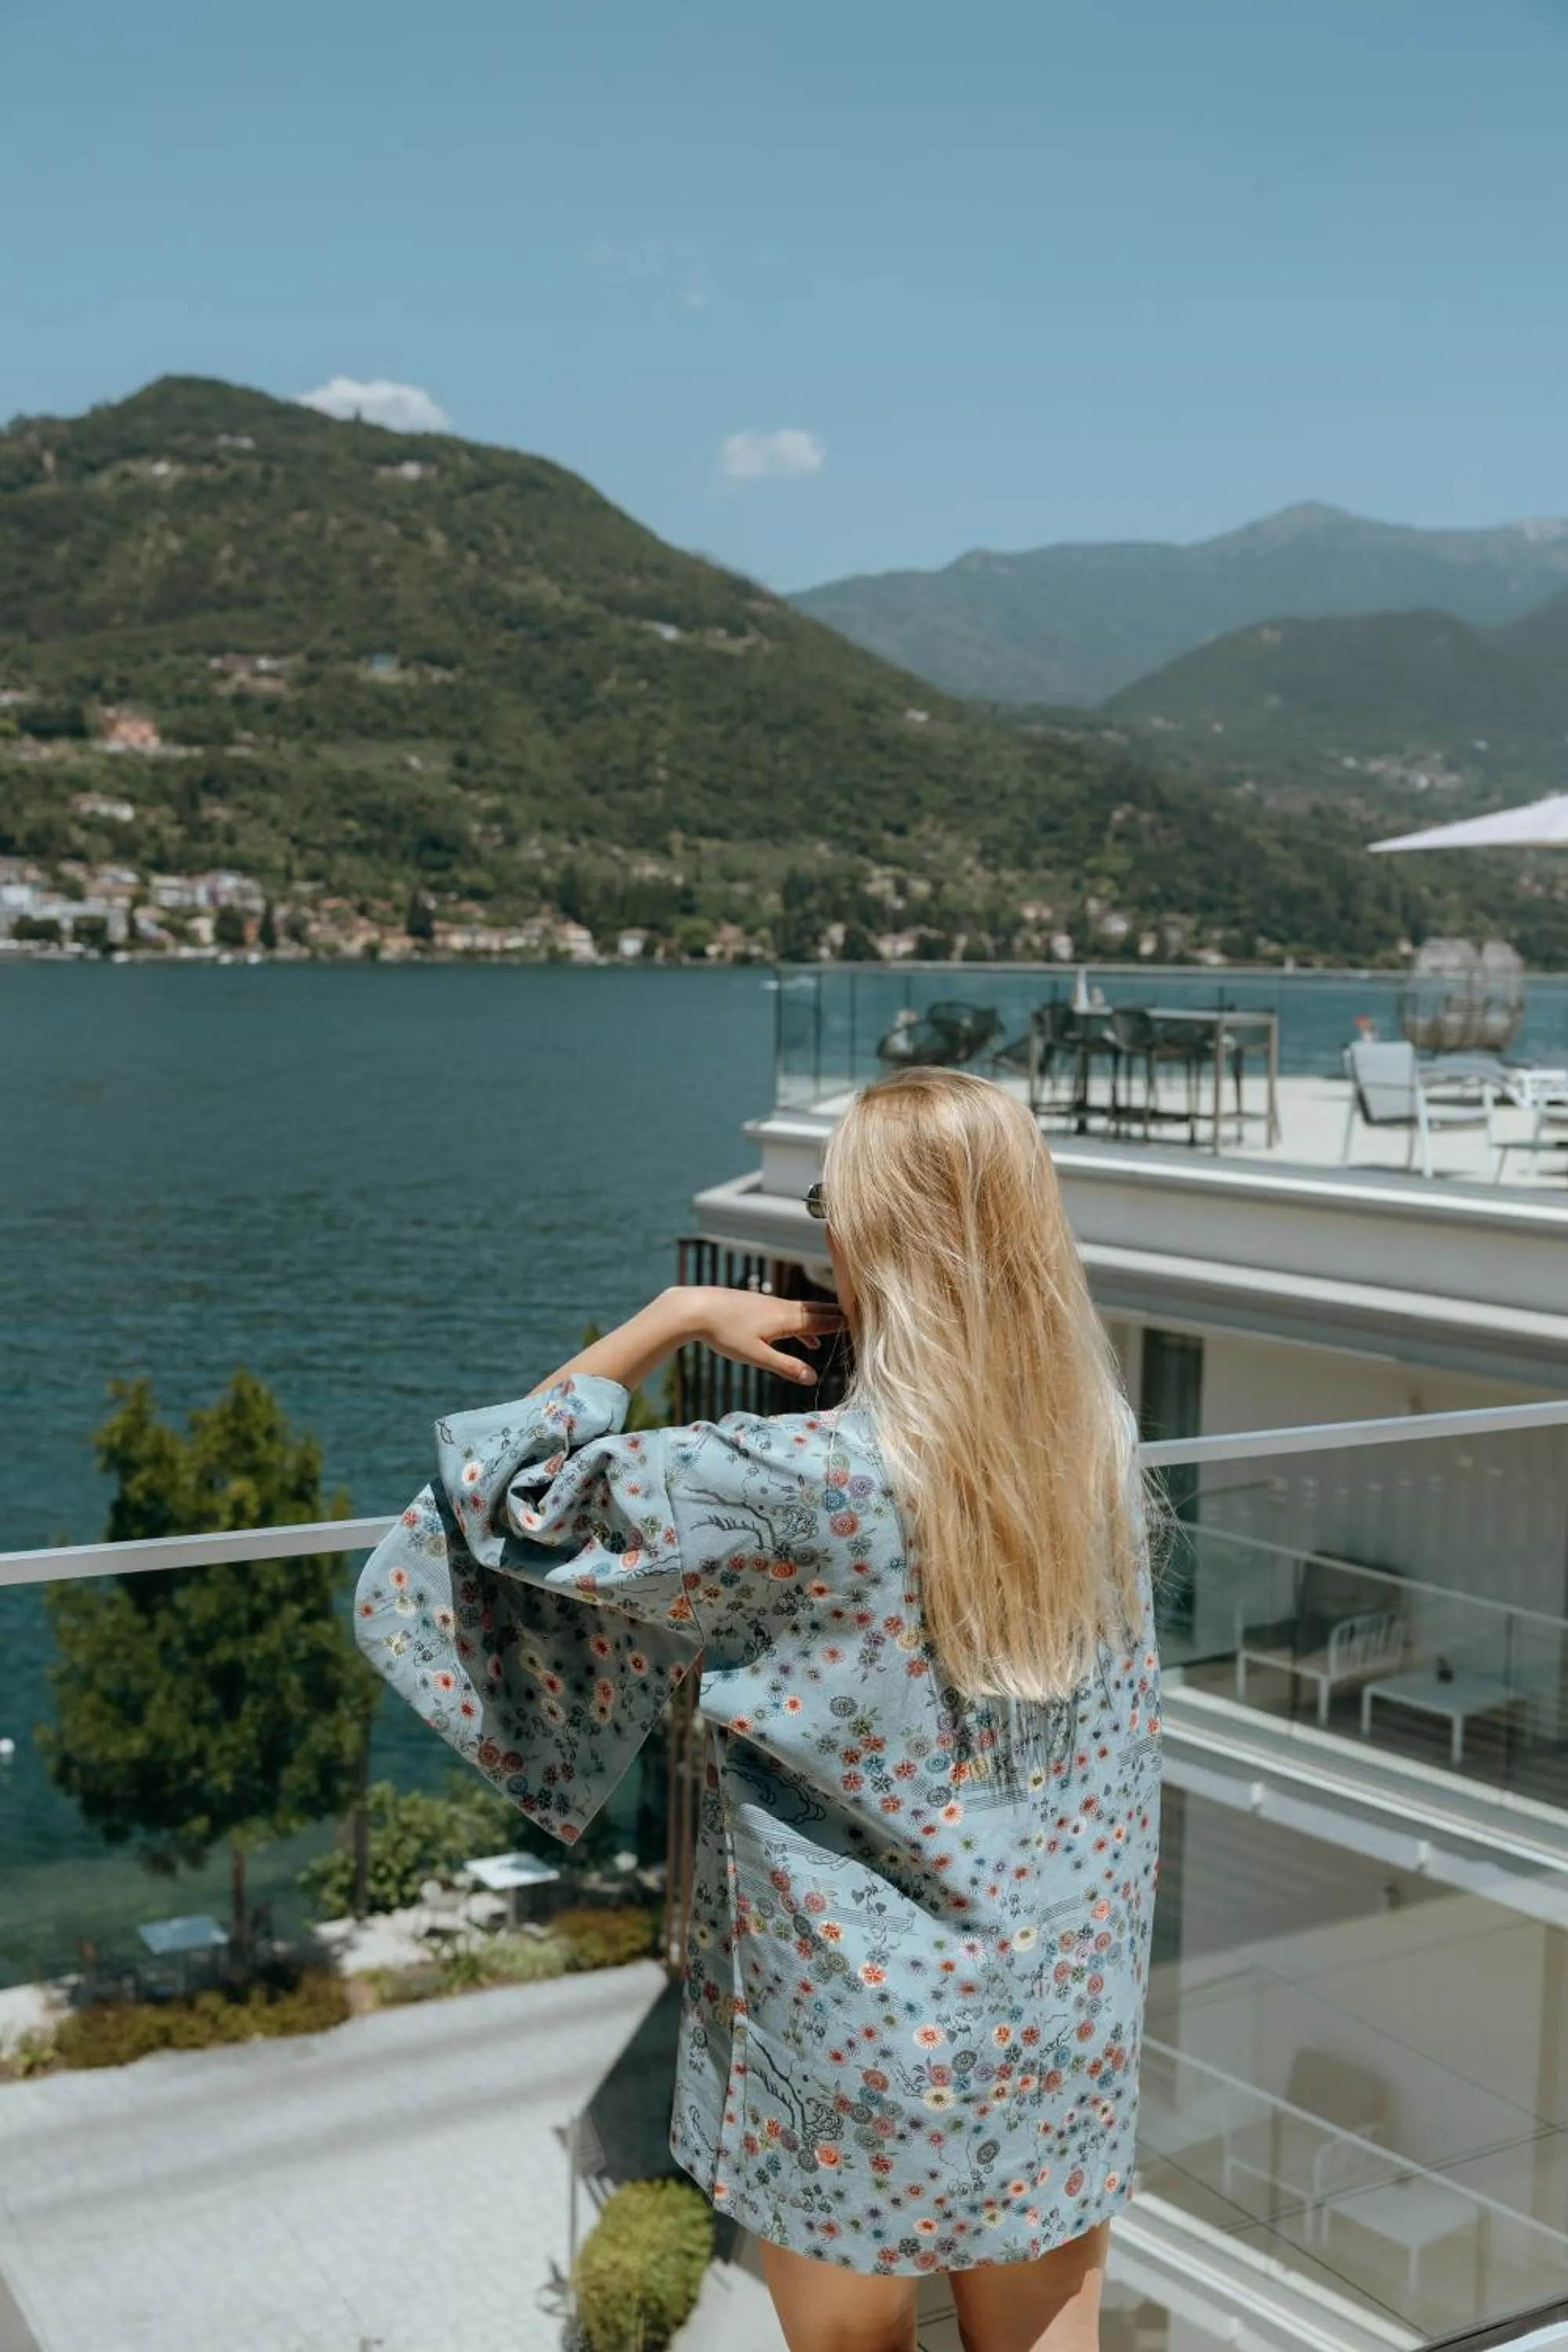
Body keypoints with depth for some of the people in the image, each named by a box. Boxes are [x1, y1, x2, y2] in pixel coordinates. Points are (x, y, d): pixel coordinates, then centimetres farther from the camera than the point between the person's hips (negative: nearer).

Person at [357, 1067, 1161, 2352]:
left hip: (867, 2033, -4)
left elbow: (524, 1494, -13)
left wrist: (678, 1312, -7)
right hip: (1069, 2021, 5)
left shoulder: (801, 1485, -25)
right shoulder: (1102, 1439, -8)